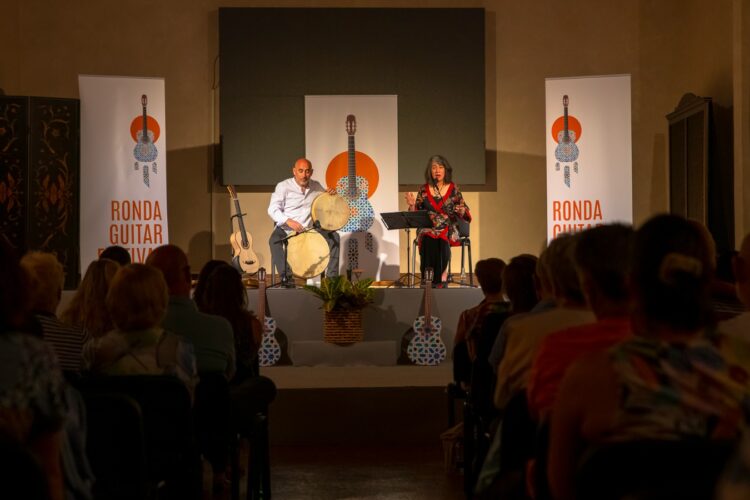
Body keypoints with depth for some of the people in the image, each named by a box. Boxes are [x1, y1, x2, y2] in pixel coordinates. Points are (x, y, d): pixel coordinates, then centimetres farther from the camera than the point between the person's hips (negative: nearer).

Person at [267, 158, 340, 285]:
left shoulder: (316, 186, 8)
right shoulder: (284, 186, -7)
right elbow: (273, 210, -15)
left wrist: (330, 193, -2)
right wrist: (289, 221, -32)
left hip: (309, 228, 4)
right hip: (286, 229, -4)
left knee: (333, 236, -13)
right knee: (274, 240, -33)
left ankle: (332, 277, -7)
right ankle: (286, 277, -30)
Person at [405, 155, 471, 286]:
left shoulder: (453, 189, 6)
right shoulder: (424, 190, 8)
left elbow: (466, 215, 6)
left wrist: (461, 210, -16)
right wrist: (412, 205, -10)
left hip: (448, 229, -1)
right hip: (427, 228, 1)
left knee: (442, 240, -33)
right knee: (428, 240, -33)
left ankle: (438, 278, -24)